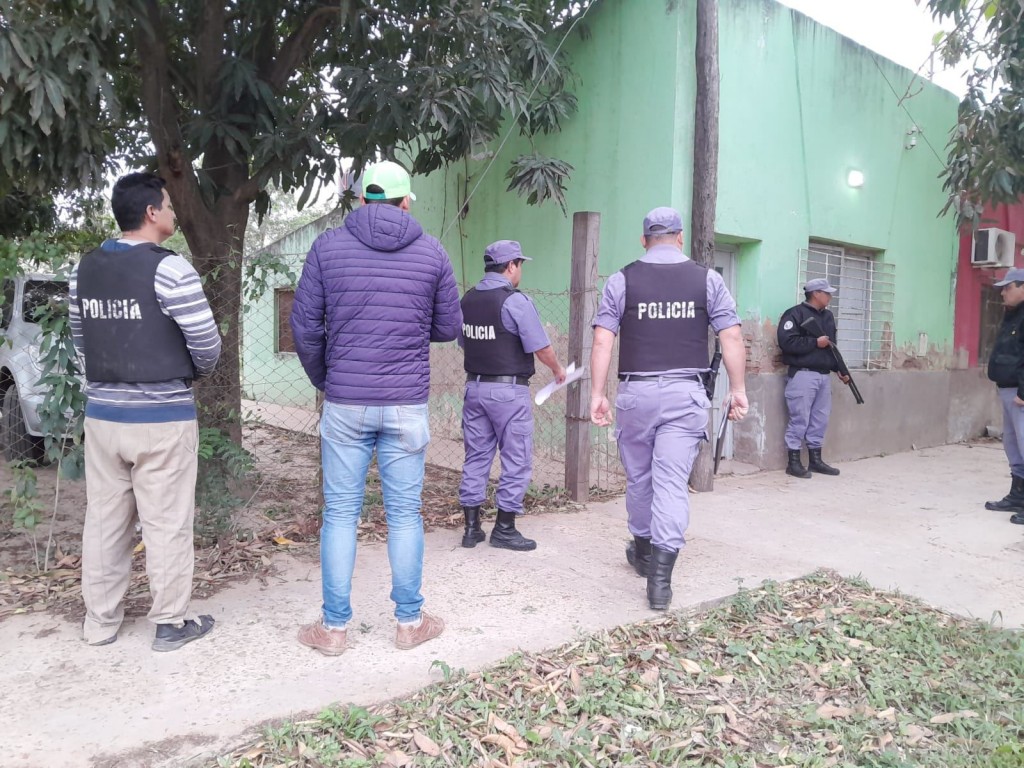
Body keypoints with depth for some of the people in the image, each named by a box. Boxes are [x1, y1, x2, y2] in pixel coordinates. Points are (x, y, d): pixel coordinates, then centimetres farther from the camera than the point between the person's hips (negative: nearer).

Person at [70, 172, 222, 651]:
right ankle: (171, 623, 16)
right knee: (166, 523, 4)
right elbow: (206, 343, -13)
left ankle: (100, 622, 27)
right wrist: (195, 371, 8)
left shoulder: (84, 269, 8)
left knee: (103, 521, 14)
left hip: (102, 413, 7)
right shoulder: (168, 268, -14)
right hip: (162, 418, -6)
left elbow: (81, 339, 16)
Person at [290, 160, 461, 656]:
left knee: (340, 513, 9)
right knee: (404, 513, 10)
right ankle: (409, 622, 21)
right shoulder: (432, 253, 2)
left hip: (345, 404, 0)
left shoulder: (328, 246, 0)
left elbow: (305, 324, 0)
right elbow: (448, 328, 8)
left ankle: (334, 627, 18)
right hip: (407, 405, 1)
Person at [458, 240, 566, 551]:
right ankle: (504, 529, 10)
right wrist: (558, 369, 6)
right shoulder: (515, 300, -14)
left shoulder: (466, 300, 7)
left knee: (476, 456, 12)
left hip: (474, 386, 7)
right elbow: (541, 348, -13)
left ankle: (472, 527, 17)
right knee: (516, 460, 5)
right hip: (508, 390, -7)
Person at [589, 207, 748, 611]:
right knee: (672, 482, 0)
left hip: (636, 392, 1)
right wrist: (738, 389, 6)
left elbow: (602, 341, -4)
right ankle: (660, 576, -6)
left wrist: (597, 393, -2)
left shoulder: (621, 280, 2)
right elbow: (732, 338, 0)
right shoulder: (707, 279, 4)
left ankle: (643, 552, 35)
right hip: (686, 393, 0)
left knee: (638, 478, 17)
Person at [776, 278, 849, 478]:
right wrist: (815, 342, -15)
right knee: (800, 419, -5)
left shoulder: (828, 316, 18)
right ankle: (793, 462, 2)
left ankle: (815, 460, 20)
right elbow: (786, 342, -18)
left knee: (820, 420, 11)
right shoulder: (795, 314, -8)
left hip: (824, 375, 8)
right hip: (803, 375, -8)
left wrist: (838, 369, 17)